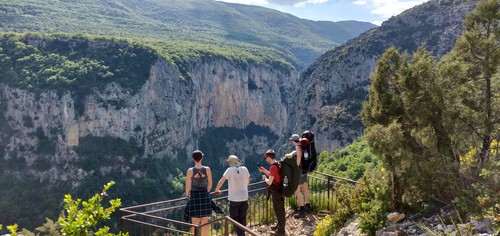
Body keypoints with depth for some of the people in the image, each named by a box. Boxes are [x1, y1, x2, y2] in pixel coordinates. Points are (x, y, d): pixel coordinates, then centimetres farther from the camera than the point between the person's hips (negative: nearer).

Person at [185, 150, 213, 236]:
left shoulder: (190, 171, -10)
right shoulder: (207, 169, -5)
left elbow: (187, 186, -7)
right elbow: (210, 184, 1)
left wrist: (187, 195, 13)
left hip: (194, 196, -2)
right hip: (205, 196, 2)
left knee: (195, 223, 6)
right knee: (205, 222, 13)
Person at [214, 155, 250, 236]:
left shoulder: (230, 170, -12)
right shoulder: (245, 169, -1)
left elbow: (221, 181, -10)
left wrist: (217, 190, 6)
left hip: (234, 199, -4)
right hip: (244, 198, 4)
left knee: (235, 218, 7)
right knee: (243, 218, 16)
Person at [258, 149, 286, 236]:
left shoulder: (273, 167, -24)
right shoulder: (277, 164, 6)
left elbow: (269, 182, -22)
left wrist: (264, 178, -3)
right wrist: (264, 170, 15)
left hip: (276, 191, -9)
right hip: (279, 190, 9)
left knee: (279, 210, 2)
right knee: (279, 209, 22)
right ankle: (279, 225, 38)